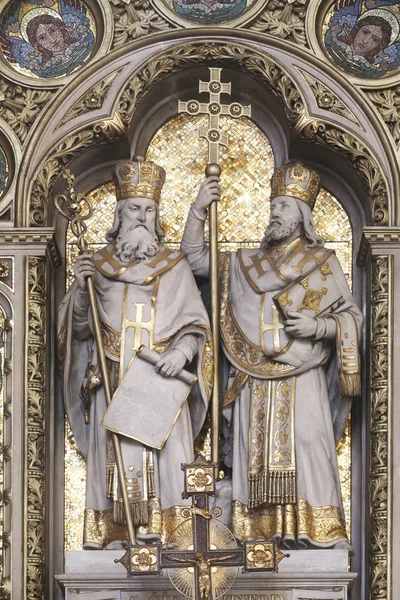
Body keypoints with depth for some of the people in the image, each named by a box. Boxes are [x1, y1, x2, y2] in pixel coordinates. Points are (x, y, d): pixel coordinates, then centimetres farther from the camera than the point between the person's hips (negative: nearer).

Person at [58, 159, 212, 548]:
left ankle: (161, 536, -6)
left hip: (162, 382, -1)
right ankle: (111, 537, -2)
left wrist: (181, 352, -15)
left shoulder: (174, 267, 10)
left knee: (163, 459, -8)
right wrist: (82, 288, -7)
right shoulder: (98, 265, 13)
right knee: (116, 460, -4)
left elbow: (195, 325, 5)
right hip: (112, 384, 1)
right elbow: (80, 328, 10)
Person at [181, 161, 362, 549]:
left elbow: (351, 316, 6)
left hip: (301, 383, -4)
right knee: (257, 461, 0)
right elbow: (195, 258, 20)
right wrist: (198, 210, 9)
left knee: (305, 458, -12)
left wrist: (318, 327, -13)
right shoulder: (246, 263, 17)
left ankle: (322, 542, -10)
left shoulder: (321, 261, 7)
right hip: (254, 383, 4)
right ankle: (262, 535, 4)